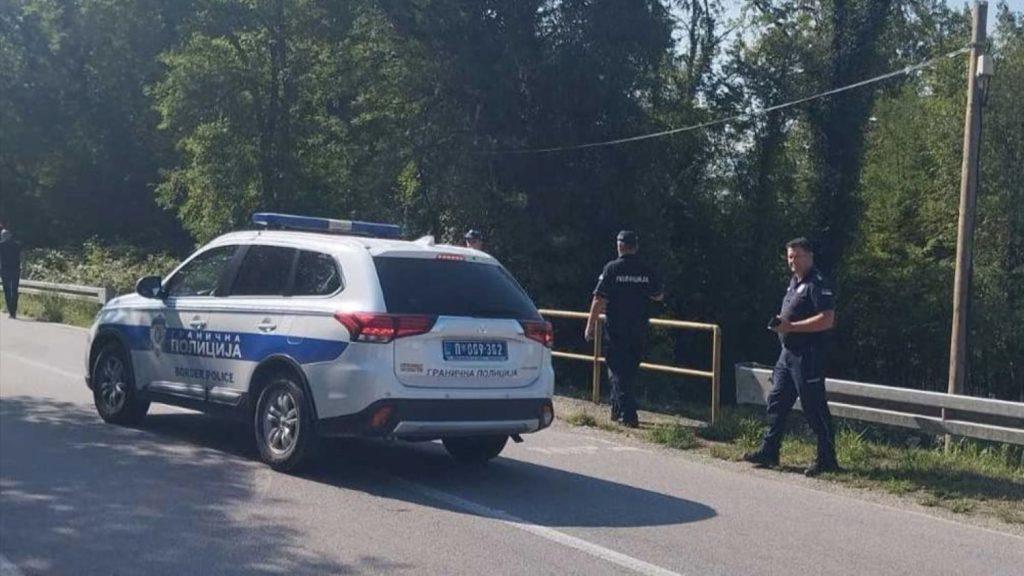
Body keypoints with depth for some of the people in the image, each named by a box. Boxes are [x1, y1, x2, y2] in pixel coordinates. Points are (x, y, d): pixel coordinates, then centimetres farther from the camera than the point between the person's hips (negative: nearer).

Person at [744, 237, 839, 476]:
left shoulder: (817, 284, -14)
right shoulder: (794, 282, 16)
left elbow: (827, 319, -23)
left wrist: (792, 326, -23)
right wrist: (780, 322, 10)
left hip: (807, 355, -10)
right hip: (788, 352, 10)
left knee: (814, 407, -4)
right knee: (777, 401, 11)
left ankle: (827, 459, 4)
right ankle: (769, 452, 18)